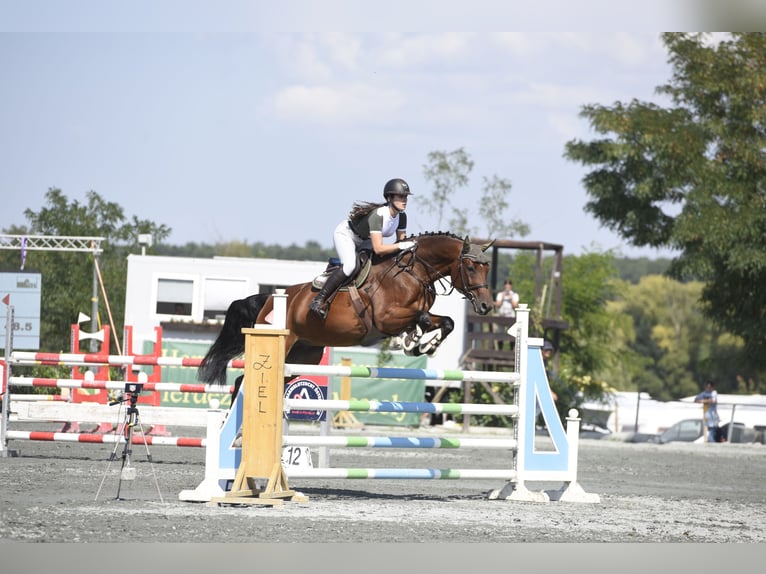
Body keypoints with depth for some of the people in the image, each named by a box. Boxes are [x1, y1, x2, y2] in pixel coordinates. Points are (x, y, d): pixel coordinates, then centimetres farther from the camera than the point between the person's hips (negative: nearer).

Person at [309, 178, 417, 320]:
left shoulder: (401, 216, -14)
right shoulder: (378, 215, -39)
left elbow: (401, 240, -2)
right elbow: (378, 249, -45)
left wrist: (408, 245, -24)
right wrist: (401, 245, -45)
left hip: (363, 240, 9)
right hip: (345, 233, -9)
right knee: (349, 265, -31)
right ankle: (318, 301, -27)